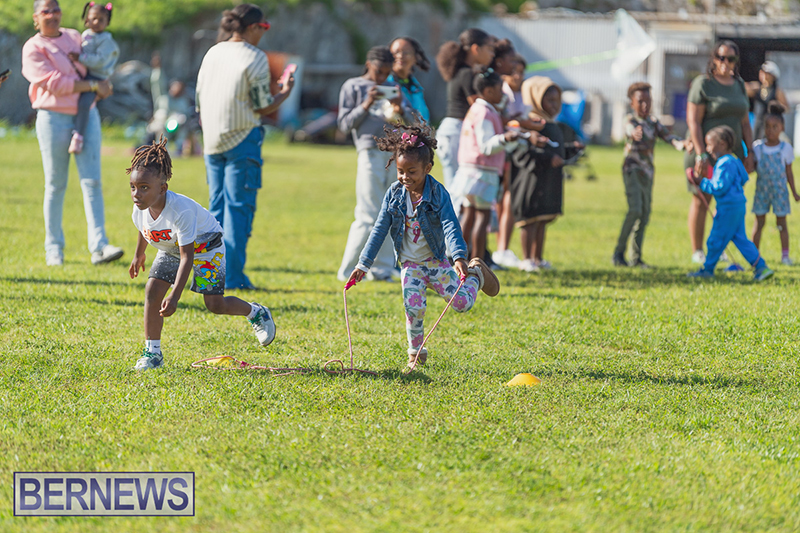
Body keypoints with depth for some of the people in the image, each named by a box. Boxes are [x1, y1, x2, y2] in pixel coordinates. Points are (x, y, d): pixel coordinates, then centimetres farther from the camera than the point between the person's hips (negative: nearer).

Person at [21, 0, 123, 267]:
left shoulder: (74, 37, 14)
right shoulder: (33, 49, -5)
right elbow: (54, 83, -15)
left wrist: (103, 83, 10)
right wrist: (93, 85, -14)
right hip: (54, 117, -4)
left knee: (92, 179, -7)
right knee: (55, 184, 0)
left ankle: (99, 247, -15)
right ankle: (54, 249, 10)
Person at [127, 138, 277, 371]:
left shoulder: (181, 211, -42)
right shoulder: (140, 210, -22)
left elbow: (187, 257, -40)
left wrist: (175, 296, -44)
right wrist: (139, 254, 24)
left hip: (204, 244, -6)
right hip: (170, 249, 6)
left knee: (215, 304, -8)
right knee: (152, 291, -12)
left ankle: (255, 312, 23)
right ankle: (152, 352, -2)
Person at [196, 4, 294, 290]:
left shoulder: (212, 53, 10)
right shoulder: (255, 58, -9)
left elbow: (200, 101, 14)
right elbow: (263, 107, -8)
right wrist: (286, 92, 10)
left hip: (212, 140, 6)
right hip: (242, 140, -6)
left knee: (216, 207, 12)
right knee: (239, 207, -4)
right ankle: (232, 277, -7)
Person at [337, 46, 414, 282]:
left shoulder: (392, 89, 19)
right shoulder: (353, 87, 8)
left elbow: (411, 122, 16)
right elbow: (345, 123, 2)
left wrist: (401, 109, -6)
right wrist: (366, 105, -12)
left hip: (396, 153, 5)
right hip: (371, 152, -5)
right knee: (369, 217, -8)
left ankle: (383, 269, 8)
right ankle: (348, 270, -1)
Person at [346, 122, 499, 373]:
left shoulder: (438, 194, -16)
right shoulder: (394, 194, -7)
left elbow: (450, 227, -26)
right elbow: (380, 229, -3)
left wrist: (459, 258, -41)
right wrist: (364, 264, -7)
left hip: (436, 261, -2)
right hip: (411, 265, 2)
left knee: (462, 302, -7)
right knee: (414, 308, -15)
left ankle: (476, 274, 26)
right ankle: (415, 354, 5)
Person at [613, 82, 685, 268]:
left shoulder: (654, 122, 8)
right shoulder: (631, 121, -9)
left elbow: (668, 136, -2)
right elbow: (631, 130, -31)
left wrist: (681, 144, -24)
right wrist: (635, 133, -57)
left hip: (648, 171, 6)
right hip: (632, 169, -6)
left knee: (645, 214, 6)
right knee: (635, 209, -19)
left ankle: (636, 258, 12)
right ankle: (619, 252, -12)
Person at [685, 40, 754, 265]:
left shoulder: (738, 85, 9)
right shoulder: (703, 84, -11)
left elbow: (745, 122, 13)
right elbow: (693, 121, -15)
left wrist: (749, 153, 6)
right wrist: (701, 155, -21)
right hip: (705, 151, -6)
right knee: (701, 200, -2)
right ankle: (697, 252, 6)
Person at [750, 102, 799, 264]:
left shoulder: (786, 148, -2)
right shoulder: (757, 147, 0)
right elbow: (752, 167, 8)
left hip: (780, 190, -1)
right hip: (762, 190, 1)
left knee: (781, 222, 3)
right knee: (759, 222, 5)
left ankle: (785, 255, 9)